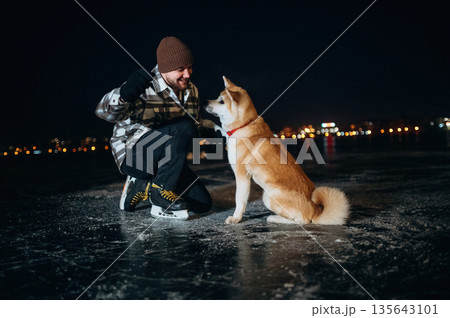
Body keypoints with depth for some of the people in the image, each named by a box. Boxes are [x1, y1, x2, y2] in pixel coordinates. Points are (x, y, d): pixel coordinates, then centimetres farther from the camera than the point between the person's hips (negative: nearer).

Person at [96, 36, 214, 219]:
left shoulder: (190, 90, 4)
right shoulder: (144, 89, -19)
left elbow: (196, 121, 20)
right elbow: (103, 112, -30)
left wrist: (217, 125, 3)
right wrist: (124, 94, -49)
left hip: (165, 159, 8)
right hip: (132, 154, -8)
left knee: (202, 203, 0)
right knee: (185, 128, -32)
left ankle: (142, 185, 10)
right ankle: (160, 190, -21)